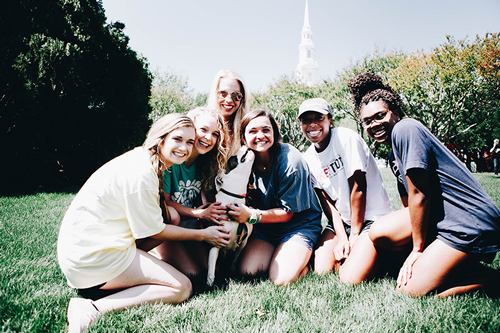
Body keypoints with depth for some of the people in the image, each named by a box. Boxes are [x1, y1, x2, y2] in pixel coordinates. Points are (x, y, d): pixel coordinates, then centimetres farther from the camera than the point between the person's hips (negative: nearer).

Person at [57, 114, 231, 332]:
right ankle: (92, 309, -14)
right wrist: (203, 235, -3)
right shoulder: (140, 173, -21)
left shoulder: (146, 160, 7)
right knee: (181, 287, -10)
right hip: (91, 255, -10)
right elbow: (154, 231, -13)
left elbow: (159, 206, 14)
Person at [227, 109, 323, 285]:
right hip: (265, 227, 5)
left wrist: (252, 216, -31)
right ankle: (278, 252, 10)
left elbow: (287, 213, -17)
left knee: (281, 279, -21)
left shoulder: (290, 161, -22)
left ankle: (304, 259, 8)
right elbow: (252, 203, 4)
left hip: (299, 223, -4)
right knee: (247, 271, -16)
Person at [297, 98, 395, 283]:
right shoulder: (308, 158, 3)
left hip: (372, 218, -5)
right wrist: (342, 237, -10)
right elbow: (326, 200, 2)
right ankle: (347, 253, 17)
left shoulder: (346, 138, -15)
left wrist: (354, 235, -11)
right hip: (342, 222, 6)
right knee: (320, 271, -12)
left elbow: (358, 187, -16)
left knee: (351, 278, -20)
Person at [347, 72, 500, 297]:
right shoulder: (394, 151, 14)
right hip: (443, 217, 9)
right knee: (379, 233, 3)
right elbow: (410, 202, 15)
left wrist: (417, 249, -9)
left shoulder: (405, 129, -15)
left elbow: (419, 195, -17)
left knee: (410, 291, -12)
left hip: (472, 224, -9)